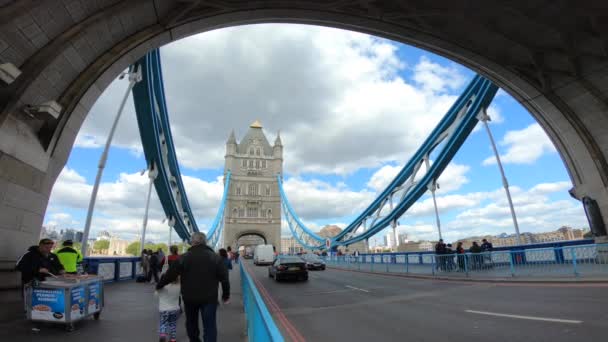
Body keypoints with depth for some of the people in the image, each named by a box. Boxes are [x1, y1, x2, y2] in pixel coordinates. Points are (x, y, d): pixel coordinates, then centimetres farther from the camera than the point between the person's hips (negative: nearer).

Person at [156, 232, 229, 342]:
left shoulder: (184, 257, -5)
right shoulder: (215, 257, -5)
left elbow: (170, 275, -1)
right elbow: (224, 278, -5)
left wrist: (159, 285, 18)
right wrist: (226, 295, 6)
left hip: (189, 297, 1)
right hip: (209, 297, -1)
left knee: (191, 322, 24)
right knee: (209, 325, 6)